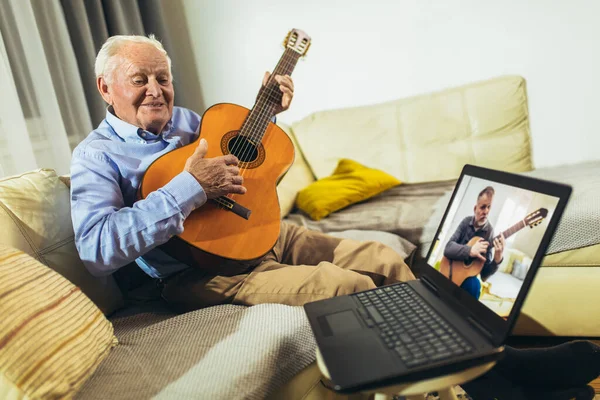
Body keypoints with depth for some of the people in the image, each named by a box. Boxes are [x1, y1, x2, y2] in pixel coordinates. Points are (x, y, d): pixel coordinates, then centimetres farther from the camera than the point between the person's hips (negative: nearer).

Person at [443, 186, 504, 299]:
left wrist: (497, 260, -28)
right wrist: (470, 250, -30)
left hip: (468, 275, -1)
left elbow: (484, 273, -9)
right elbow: (447, 248, -15)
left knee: (474, 285, -31)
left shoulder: (489, 231, -6)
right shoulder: (466, 221, -2)